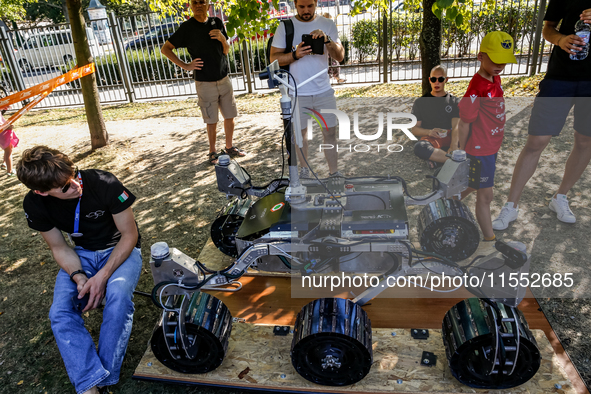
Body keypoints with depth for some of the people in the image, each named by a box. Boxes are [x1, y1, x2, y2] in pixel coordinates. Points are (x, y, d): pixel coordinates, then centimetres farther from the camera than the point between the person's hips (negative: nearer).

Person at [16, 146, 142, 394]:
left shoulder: (104, 184, -27)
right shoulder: (34, 204, -15)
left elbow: (129, 235, -17)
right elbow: (59, 248, -2)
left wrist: (102, 276, -25)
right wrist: (80, 278, -21)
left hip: (120, 249, -3)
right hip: (82, 254, 4)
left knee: (118, 295, -33)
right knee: (60, 313, -21)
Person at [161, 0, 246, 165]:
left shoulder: (217, 22, 6)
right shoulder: (187, 27, -6)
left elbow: (226, 51, 11)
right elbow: (165, 49, -3)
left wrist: (222, 38, -10)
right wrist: (185, 66, -11)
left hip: (224, 79, 4)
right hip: (205, 83, -4)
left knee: (230, 116, 10)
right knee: (212, 121, 1)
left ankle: (229, 147, 27)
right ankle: (212, 152, 17)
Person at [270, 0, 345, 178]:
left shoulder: (328, 24, 4)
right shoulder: (286, 27, 0)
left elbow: (340, 56, -4)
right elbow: (274, 58, -5)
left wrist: (327, 40, -23)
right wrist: (295, 54, -22)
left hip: (324, 91, 1)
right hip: (297, 93, -1)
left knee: (330, 133, 3)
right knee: (299, 133, 10)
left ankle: (334, 173, 14)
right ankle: (304, 169, 28)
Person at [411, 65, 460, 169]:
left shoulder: (454, 102, 15)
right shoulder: (420, 102, 14)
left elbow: (456, 126, -2)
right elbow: (414, 129, 5)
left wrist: (453, 146, -23)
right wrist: (429, 132, -18)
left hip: (450, 138, 1)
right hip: (431, 140, -1)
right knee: (419, 147, -39)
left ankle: (437, 158, -25)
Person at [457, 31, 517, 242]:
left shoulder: (496, 79, 3)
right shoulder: (476, 89, -24)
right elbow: (463, 124, -18)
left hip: (492, 147, 9)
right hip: (480, 150, -9)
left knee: (475, 184, 25)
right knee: (485, 196, 3)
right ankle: (490, 238, 16)